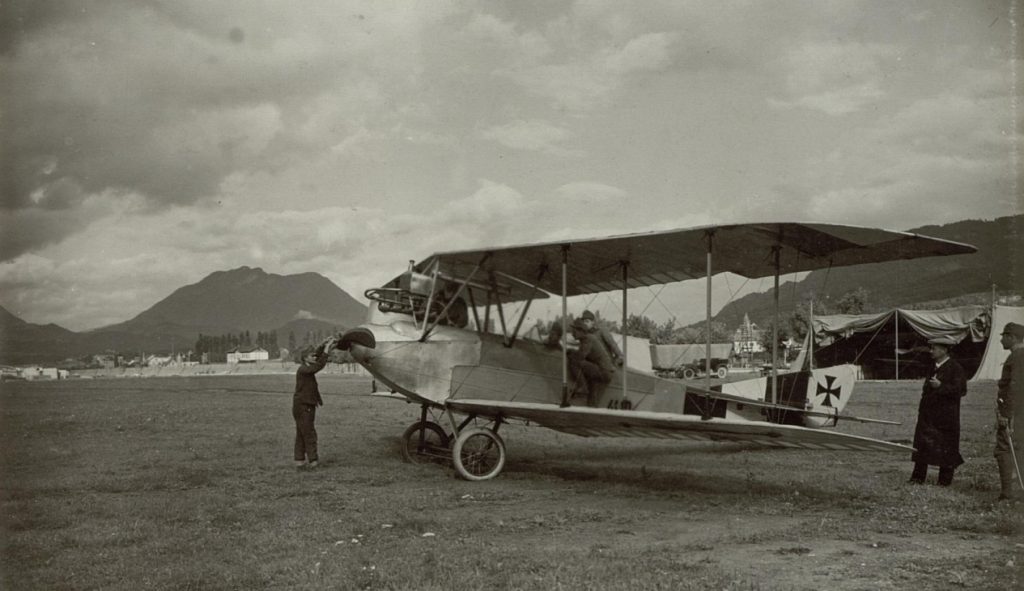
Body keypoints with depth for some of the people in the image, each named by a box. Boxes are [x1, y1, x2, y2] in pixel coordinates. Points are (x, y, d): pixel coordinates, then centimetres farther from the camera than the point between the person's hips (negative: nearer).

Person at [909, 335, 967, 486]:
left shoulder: (955, 368, -8)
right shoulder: (934, 368, 15)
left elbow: (960, 390, -17)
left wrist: (941, 386, -23)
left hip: (946, 416, -7)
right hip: (928, 415, 7)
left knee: (946, 448, 2)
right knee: (922, 445, 5)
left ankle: (945, 480, 11)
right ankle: (918, 477, 9)